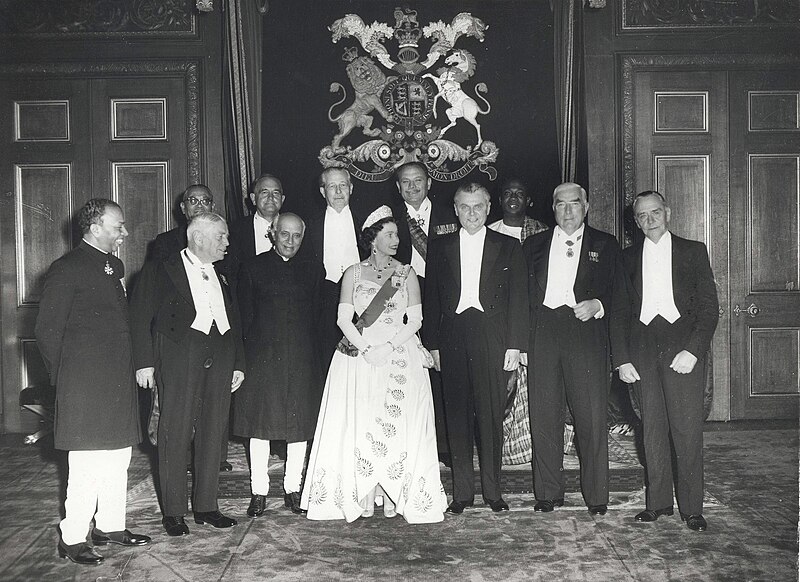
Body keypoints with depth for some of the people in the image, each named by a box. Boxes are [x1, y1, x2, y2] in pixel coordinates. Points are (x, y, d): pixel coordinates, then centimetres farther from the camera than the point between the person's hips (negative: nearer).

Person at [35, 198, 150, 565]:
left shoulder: (115, 266, 15)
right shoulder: (67, 269, -9)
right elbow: (47, 331, -8)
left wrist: (133, 367, 14)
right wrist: (64, 378, -4)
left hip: (118, 379, 8)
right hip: (86, 383, -8)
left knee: (119, 458, 12)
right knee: (87, 464, -5)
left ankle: (110, 526, 24)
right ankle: (72, 538, 7)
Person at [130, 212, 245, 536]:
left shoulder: (223, 278, 19)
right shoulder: (161, 271, 3)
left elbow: (235, 323, 21)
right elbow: (140, 317, -2)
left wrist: (238, 364, 13)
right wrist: (144, 362, -10)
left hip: (219, 359, 5)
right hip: (179, 358, -5)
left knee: (212, 434, 7)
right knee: (176, 434, -2)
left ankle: (206, 506, 17)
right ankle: (173, 512, 8)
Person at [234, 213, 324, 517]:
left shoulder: (312, 270, 10)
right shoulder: (253, 267, 5)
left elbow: (317, 316, 11)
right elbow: (245, 315, 3)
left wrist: (309, 349, 3)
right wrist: (246, 353, -3)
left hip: (302, 356, 2)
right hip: (262, 354, -2)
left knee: (300, 421, 5)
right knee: (260, 422, 2)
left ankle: (293, 489, 18)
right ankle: (259, 491, 12)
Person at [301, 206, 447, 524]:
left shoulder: (406, 273, 8)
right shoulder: (353, 273, 7)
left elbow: (415, 320, 2)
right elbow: (344, 318, 0)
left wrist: (388, 347, -11)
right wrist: (366, 349, -13)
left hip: (400, 356, 0)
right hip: (358, 354, 0)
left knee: (397, 424, -4)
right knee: (358, 424, -3)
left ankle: (394, 495, 3)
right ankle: (362, 497, 3)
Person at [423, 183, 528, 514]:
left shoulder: (508, 248, 8)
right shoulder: (439, 248, 11)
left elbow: (518, 299, 4)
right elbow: (431, 300, 10)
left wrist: (515, 345, -3)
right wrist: (432, 344, 3)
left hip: (492, 340, -1)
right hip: (453, 340, 1)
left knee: (491, 416, 1)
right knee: (457, 416, 4)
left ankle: (492, 490, 13)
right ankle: (462, 491, 12)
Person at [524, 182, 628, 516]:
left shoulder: (605, 246, 12)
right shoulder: (534, 246, 16)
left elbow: (619, 297, 10)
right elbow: (523, 294, 12)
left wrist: (597, 305, -11)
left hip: (586, 333, -2)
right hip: (542, 334, 2)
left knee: (592, 418, -3)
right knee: (544, 416, 3)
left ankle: (596, 496, 8)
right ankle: (548, 493, 14)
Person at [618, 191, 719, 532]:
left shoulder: (693, 252, 10)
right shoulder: (628, 258, 15)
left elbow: (709, 307, 3)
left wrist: (693, 350, -10)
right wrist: (622, 359, 2)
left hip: (683, 346, -2)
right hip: (643, 349, 2)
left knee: (687, 427, -5)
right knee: (652, 428, 4)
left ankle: (692, 507, 4)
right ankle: (657, 501, 14)